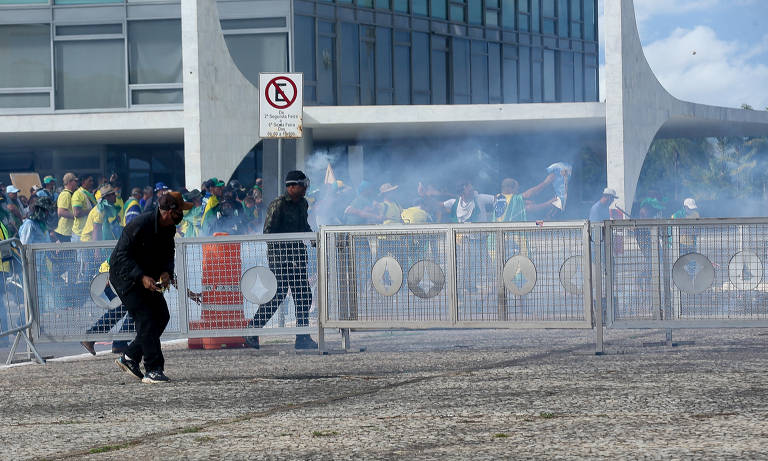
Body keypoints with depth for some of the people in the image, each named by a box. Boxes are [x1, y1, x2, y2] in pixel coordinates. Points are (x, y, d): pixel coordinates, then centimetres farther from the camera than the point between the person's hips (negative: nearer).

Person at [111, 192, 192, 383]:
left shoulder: (168, 228, -1)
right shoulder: (140, 225, -27)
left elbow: (168, 255, 11)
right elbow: (123, 256, -26)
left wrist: (166, 272, -11)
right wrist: (141, 277, -36)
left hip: (147, 277, 9)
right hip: (124, 275, -9)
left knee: (161, 316, 5)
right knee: (146, 318, -16)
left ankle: (130, 357, 15)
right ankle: (153, 370, -16)